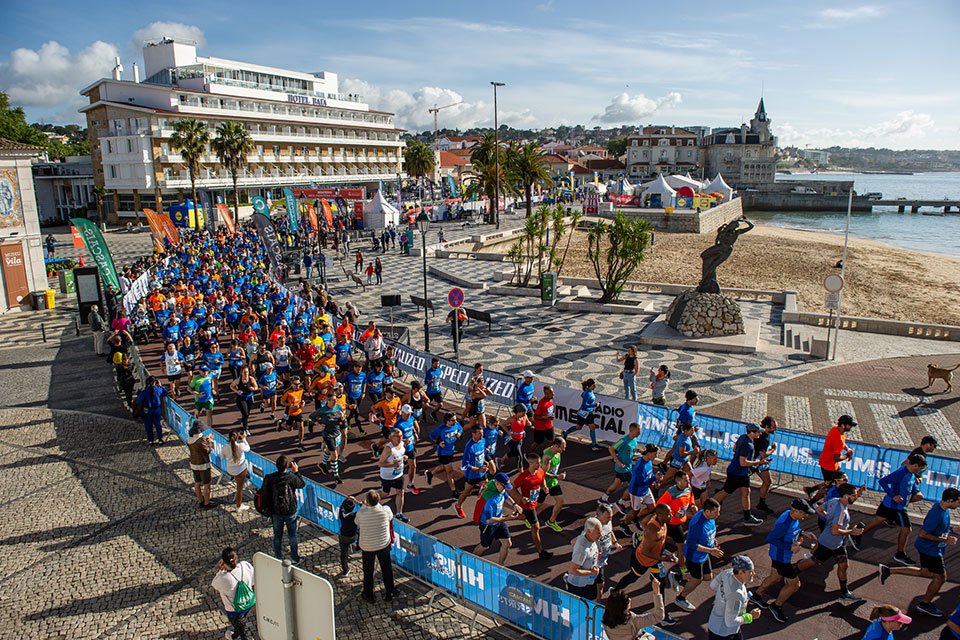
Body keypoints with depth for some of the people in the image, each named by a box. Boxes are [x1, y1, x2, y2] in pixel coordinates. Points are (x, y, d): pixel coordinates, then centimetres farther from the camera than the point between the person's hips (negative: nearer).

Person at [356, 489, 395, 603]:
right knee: (387, 570, 20)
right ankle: (389, 594, 35)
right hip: (384, 545, 1)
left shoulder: (361, 513, -25)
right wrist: (377, 504, 8)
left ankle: (368, 596, 35)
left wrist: (364, 505, 5)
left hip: (367, 546, -1)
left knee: (368, 572, 20)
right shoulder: (386, 510, -22)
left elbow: (357, 522, -1)